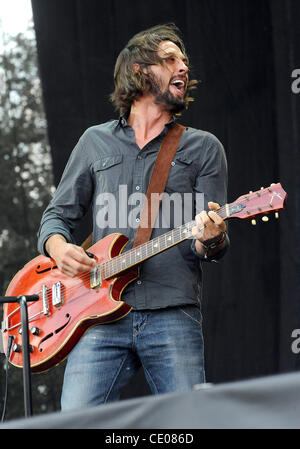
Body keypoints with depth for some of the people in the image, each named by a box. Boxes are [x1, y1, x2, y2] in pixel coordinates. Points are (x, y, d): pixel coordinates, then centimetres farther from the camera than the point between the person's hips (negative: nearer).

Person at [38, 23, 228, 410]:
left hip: (173, 316, 0)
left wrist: (210, 240, -18)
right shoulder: (95, 142, 18)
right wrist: (60, 248, -4)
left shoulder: (203, 148, 13)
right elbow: (57, 215, 20)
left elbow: (214, 243, 8)